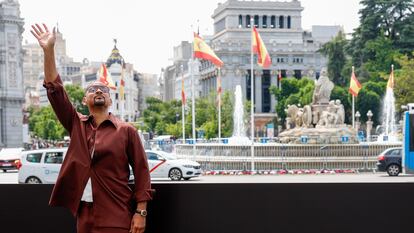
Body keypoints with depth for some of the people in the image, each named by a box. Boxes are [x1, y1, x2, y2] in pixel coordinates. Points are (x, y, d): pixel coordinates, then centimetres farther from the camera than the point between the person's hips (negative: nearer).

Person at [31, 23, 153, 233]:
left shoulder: (126, 131, 0)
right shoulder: (76, 125, 9)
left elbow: (141, 171, -2)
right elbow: (55, 90, 0)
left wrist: (141, 211, -10)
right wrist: (49, 50, -8)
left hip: (116, 215, -3)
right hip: (84, 213, 4)